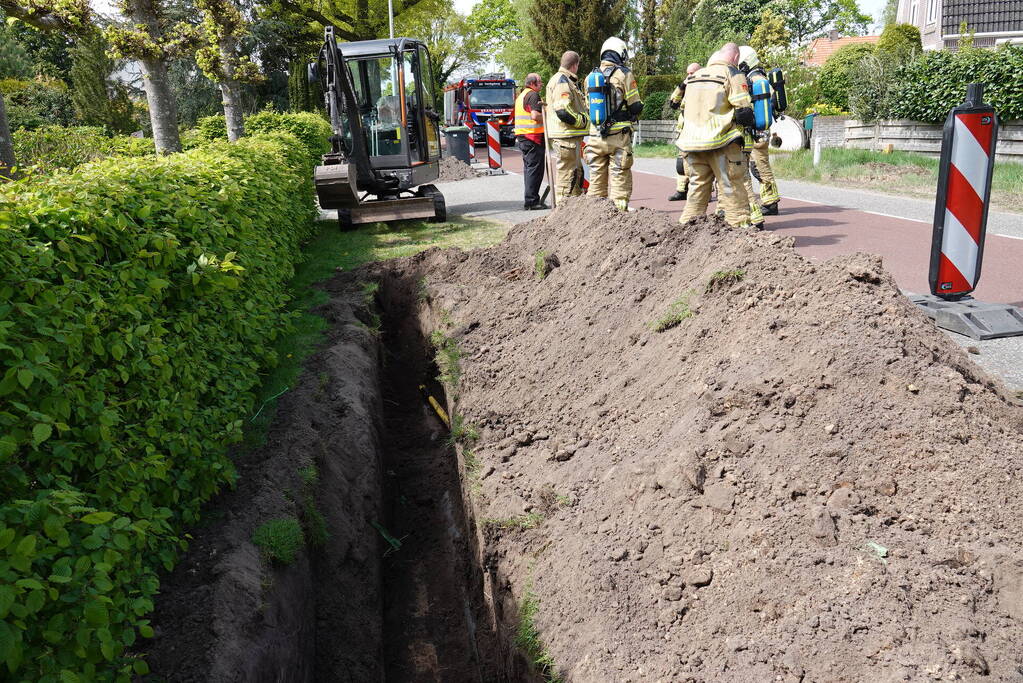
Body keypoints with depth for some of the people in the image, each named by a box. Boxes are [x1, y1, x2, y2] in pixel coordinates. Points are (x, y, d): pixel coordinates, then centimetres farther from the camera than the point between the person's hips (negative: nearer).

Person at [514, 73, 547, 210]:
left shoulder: (521, 95, 22)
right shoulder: (533, 95, -9)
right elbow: (535, 115, -20)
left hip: (521, 137, 10)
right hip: (533, 136, -10)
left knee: (528, 168, 13)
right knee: (535, 169, -9)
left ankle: (530, 200, 16)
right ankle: (531, 201, -11)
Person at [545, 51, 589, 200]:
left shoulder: (567, 81, 22)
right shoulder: (562, 81, -13)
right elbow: (563, 111, -24)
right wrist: (584, 121, -13)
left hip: (572, 136, 11)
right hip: (566, 137, -11)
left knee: (577, 172, 18)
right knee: (567, 175, -8)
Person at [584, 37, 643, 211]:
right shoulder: (624, 74, -6)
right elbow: (635, 106, -6)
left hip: (595, 136, 5)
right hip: (618, 135, -5)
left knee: (596, 177, 11)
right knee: (620, 177, -1)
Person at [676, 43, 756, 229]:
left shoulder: (694, 76, 18)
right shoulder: (732, 74, -3)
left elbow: (684, 108, 24)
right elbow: (743, 110, -11)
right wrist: (751, 122, 7)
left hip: (692, 142, 6)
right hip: (721, 143, -6)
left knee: (697, 186, 15)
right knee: (732, 189, -2)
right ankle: (741, 226, -3)